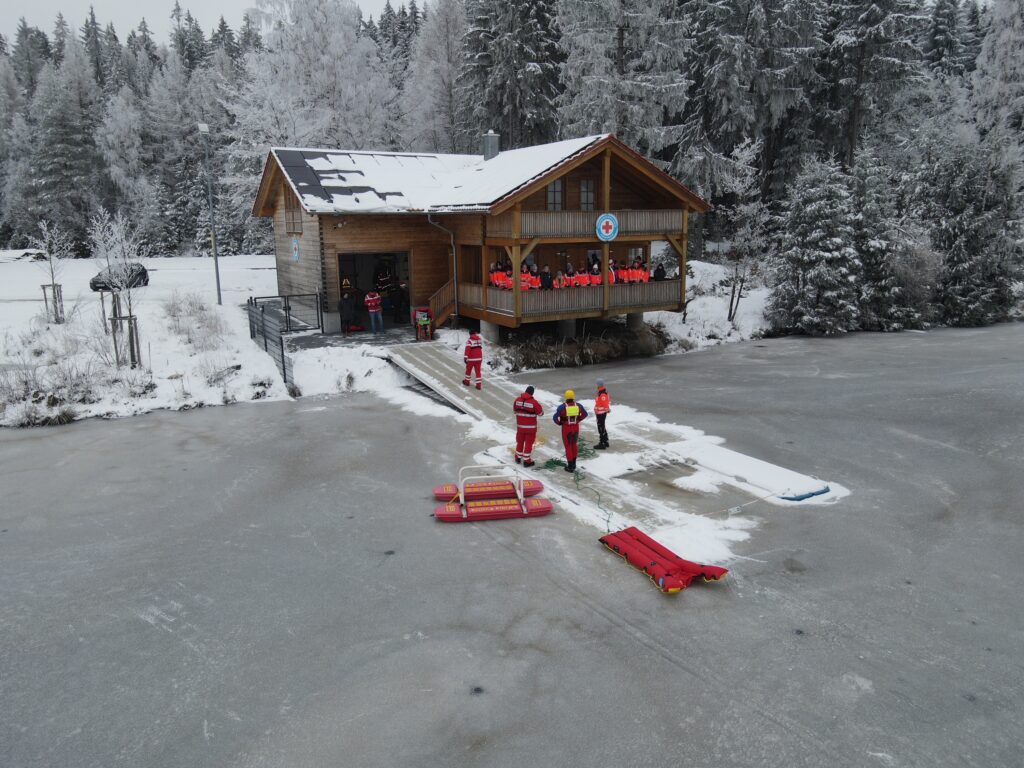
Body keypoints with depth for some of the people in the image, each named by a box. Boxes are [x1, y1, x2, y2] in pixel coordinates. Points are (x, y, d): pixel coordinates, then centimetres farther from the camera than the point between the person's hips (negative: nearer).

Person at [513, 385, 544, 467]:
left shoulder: (517, 400, -3)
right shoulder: (533, 402, -18)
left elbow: (514, 411, 11)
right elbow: (540, 413, -9)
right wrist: (541, 406, 11)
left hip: (520, 426, 4)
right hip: (530, 427, -4)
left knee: (520, 441, 20)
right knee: (528, 443, 5)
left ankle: (518, 458, 33)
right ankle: (527, 461, 9)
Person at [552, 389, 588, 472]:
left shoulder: (562, 407, -17)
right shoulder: (578, 405, -6)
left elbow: (555, 418, -16)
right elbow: (585, 414, 9)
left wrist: (559, 423, 2)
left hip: (566, 428, -3)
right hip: (576, 428, 3)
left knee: (568, 447, 9)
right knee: (574, 445, 23)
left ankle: (570, 466, 12)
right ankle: (573, 463, 32)